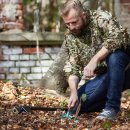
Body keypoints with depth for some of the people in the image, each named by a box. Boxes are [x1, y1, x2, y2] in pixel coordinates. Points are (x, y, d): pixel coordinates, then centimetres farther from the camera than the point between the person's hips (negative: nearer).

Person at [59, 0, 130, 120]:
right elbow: (72, 69, -2)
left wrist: (95, 59, -37)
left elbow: (119, 36, -33)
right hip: (102, 76, 5)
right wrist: (74, 92, -20)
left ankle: (112, 107, -25)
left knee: (114, 55, -37)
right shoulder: (70, 38, 2)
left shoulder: (101, 18, -15)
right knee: (76, 106, -11)